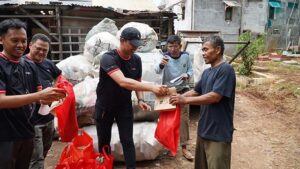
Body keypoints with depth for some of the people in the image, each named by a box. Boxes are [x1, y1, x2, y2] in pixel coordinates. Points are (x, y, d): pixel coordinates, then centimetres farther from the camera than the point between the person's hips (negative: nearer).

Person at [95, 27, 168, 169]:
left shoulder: (136, 59, -7)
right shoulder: (108, 58, -26)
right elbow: (123, 82, -41)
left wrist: (140, 100, -13)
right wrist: (152, 87, -49)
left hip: (125, 105, 3)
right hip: (105, 106, -3)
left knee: (127, 141, 1)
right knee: (104, 141, 12)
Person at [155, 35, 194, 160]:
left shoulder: (185, 56, -7)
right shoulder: (165, 57, -15)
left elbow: (190, 70, 4)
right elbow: (157, 71, -30)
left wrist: (187, 75, -18)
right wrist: (161, 64, -52)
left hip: (183, 90, 1)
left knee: (184, 119, 3)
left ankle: (184, 147, 13)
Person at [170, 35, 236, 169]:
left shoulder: (226, 69, -16)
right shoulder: (206, 72, 12)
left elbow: (214, 97, -24)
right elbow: (195, 92, 18)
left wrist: (185, 100, -21)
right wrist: (178, 97, 3)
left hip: (218, 133, -8)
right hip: (204, 130, 8)